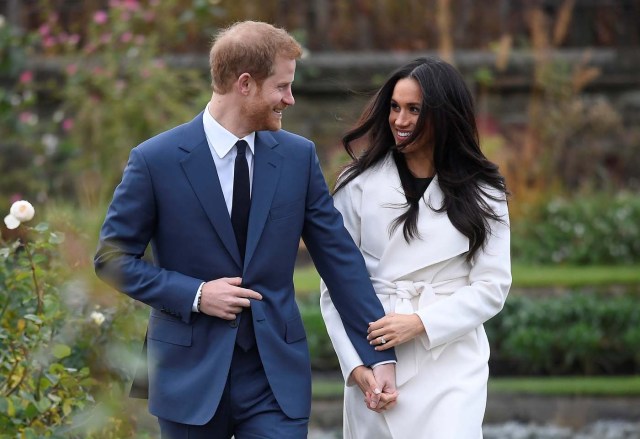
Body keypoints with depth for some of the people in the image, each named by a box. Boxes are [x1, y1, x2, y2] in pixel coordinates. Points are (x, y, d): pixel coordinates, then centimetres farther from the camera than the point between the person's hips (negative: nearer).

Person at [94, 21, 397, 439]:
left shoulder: (299, 156, 3)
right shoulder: (155, 160, -7)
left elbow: (339, 256, 5)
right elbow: (113, 256, -2)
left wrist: (380, 354, 2)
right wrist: (194, 294, -14)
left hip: (277, 374, 2)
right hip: (192, 371, -2)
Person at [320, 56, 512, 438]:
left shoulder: (482, 194, 5)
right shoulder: (360, 185, 4)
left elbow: (491, 286, 0)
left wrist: (421, 322, -13)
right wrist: (355, 364, -9)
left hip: (451, 365, -1)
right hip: (375, 365, 1)